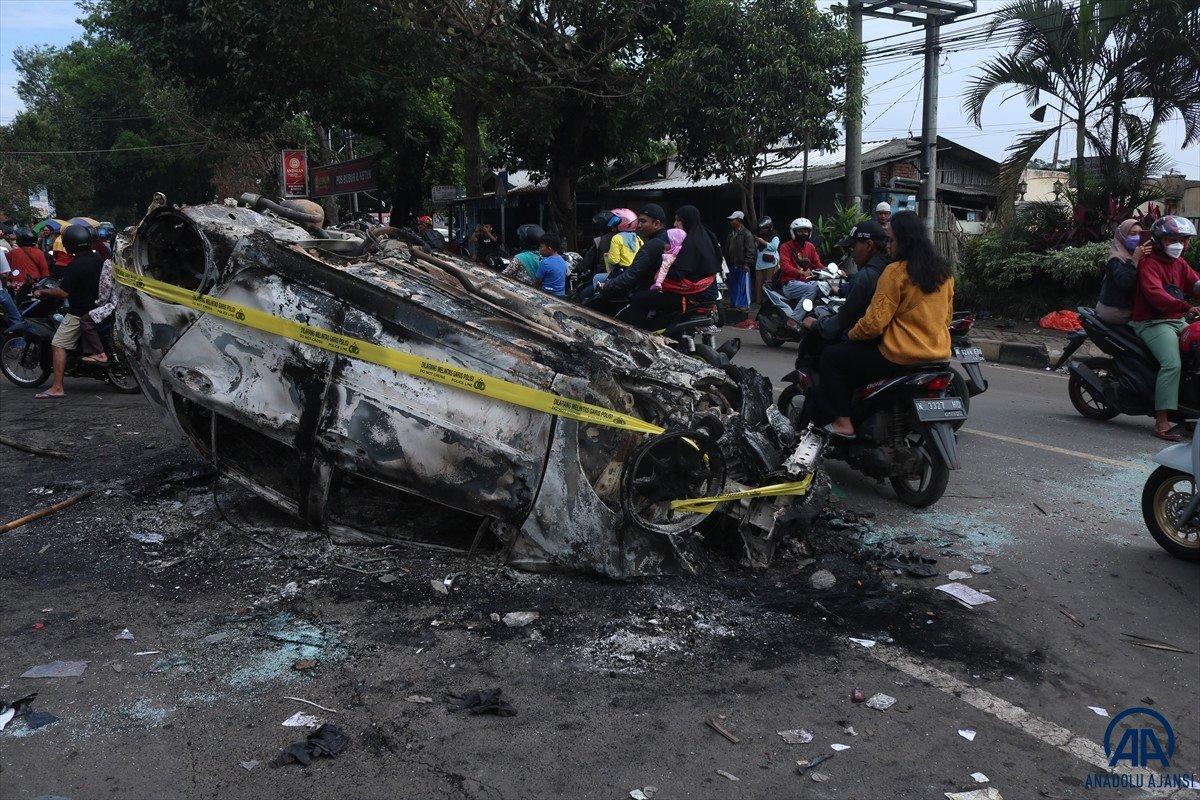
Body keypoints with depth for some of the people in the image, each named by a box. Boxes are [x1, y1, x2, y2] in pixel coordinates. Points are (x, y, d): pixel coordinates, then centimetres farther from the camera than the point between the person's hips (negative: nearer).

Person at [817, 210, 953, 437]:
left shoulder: (896, 272, -16)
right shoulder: (944, 272, 7)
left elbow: (875, 322, -19)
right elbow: (947, 316, 18)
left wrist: (852, 334, -1)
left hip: (900, 357, -9)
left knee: (831, 356, 3)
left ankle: (843, 422, 1)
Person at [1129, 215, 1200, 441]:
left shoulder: (1180, 264, 21)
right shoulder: (1149, 263, -8)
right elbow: (1155, 294, -24)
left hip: (1177, 321, 9)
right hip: (1152, 323, -9)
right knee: (1172, 364, -25)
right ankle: (1161, 422, -27)